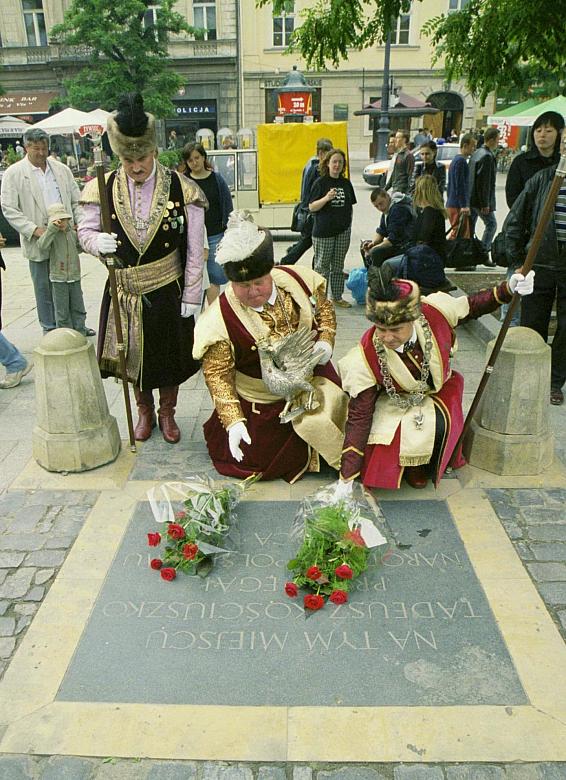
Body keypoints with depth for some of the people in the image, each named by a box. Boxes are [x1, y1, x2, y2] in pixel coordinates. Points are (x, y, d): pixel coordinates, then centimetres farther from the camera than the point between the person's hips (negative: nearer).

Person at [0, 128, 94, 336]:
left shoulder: (62, 169, 10)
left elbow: (76, 201, 13)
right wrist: (34, 229, -17)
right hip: (39, 242, -3)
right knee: (44, 287, 6)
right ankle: (50, 328, 19)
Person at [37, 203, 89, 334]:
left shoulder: (73, 233, 8)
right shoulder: (51, 235, -7)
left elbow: (79, 247, 25)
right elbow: (42, 246, -26)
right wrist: (52, 228, -30)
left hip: (75, 278, 5)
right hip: (58, 279, -5)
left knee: (78, 309, 11)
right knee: (62, 312, 3)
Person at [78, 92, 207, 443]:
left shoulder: (181, 189, -12)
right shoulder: (103, 189, -7)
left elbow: (195, 250, -8)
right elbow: (86, 230, 5)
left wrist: (192, 295, -7)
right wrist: (98, 241, -19)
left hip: (168, 292, -1)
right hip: (125, 291, 2)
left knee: (170, 355, 13)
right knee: (133, 355, 16)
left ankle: (167, 412, 37)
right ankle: (145, 410, 41)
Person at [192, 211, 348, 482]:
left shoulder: (297, 281, -14)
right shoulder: (220, 319, -25)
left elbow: (324, 308, 6)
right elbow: (217, 374, -19)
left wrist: (325, 341, -13)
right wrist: (233, 422, -27)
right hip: (262, 402, -3)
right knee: (257, 464, 7)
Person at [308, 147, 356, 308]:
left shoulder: (346, 183, 10)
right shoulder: (320, 182, -5)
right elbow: (311, 207, -10)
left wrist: (349, 223, 10)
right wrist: (327, 198, -23)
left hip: (343, 231, 5)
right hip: (323, 231, -5)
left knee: (338, 266, 11)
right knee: (322, 266, 0)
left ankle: (337, 297, 19)